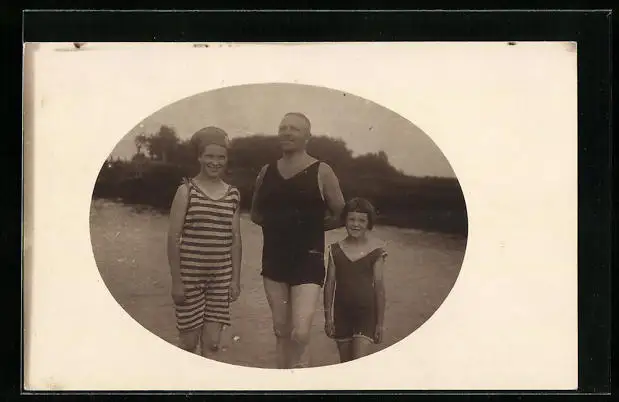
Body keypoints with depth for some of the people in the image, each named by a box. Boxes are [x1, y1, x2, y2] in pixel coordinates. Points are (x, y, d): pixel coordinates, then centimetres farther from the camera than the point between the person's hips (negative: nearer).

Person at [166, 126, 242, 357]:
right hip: (189, 276, -3)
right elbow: (173, 237, -6)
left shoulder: (233, 195, 7)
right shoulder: (186, 191, -4)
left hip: (221, 278, 3)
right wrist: (176, 280, -10)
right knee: (189, 343, 3)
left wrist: (236, 278, 7)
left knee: (212, 344, 2)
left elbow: (235, 239, 11)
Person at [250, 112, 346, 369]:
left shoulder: (321, 172, -4)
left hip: (308, 261, -4)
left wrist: (311, 224, -5)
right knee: (281, 331, 12)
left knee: (300, 334, -15)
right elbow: (256, 214, 19)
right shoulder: (267, 172, 8)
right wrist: (279, 223, 4)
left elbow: (341, 216, 1)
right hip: (274, 260, 4)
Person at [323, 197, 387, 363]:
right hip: (342, 313, 3)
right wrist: (328, 317, 4)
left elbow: (379, 287, -1)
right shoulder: (336, 250, 2)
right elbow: (330, 284, 5)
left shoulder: (375, 251, -4)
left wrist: (380, 322, 0)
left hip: (366, 313, -3)